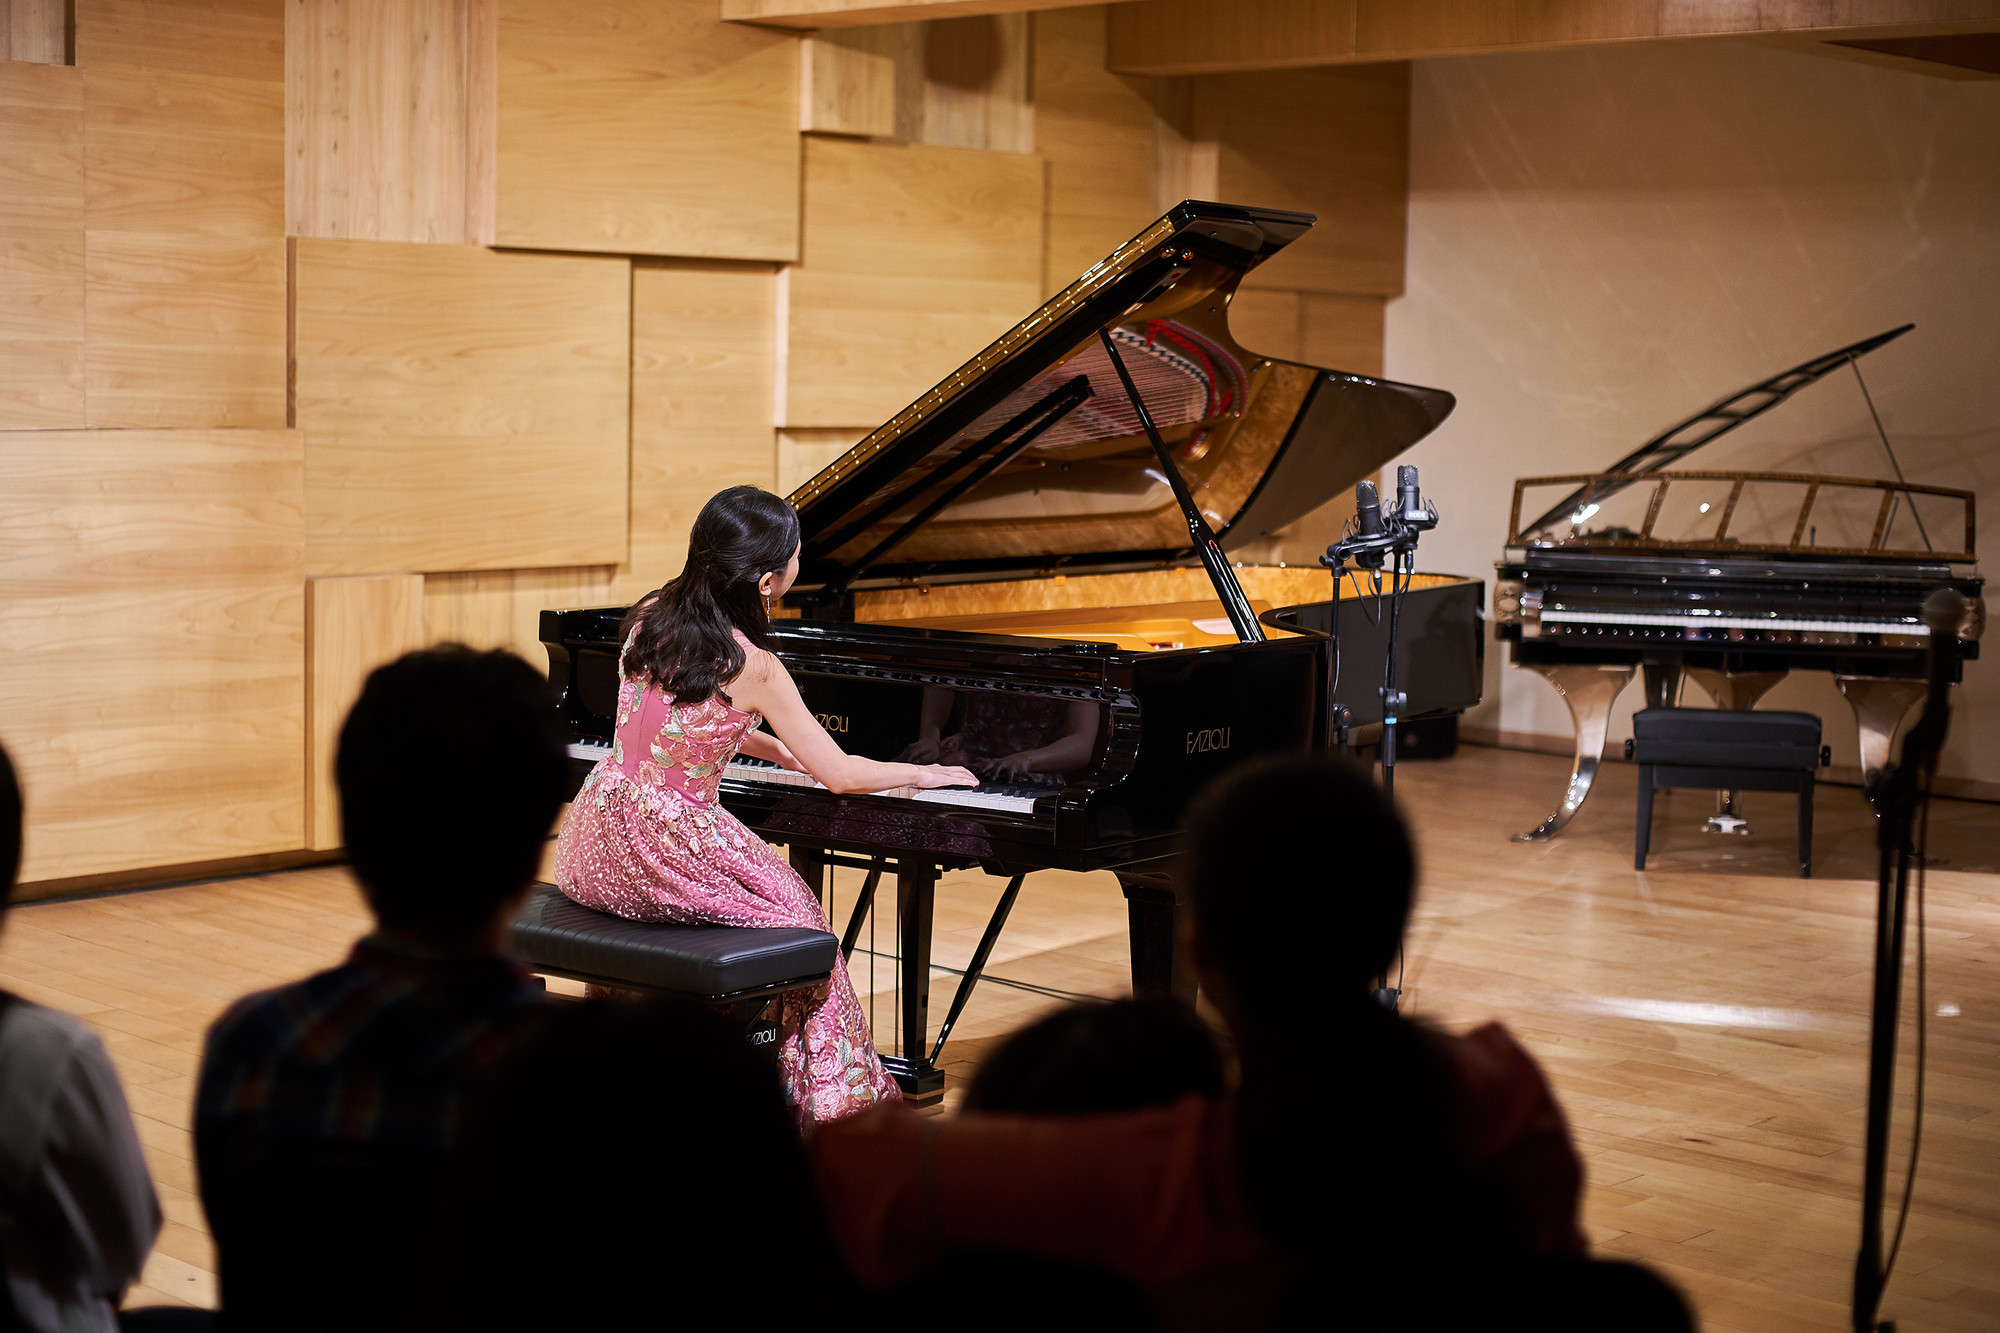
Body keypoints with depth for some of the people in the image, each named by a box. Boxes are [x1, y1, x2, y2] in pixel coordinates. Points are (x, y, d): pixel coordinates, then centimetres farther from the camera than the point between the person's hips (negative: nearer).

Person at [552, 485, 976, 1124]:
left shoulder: (648, 616, 2)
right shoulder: (755, 668, -15)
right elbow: (842, 775, -9)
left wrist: (774, 747, 32)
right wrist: (927, 774, 8)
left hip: (595, 846, 7)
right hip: (666, 846, -7)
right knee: (797, 911, 15)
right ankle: (828, 1098, 19)